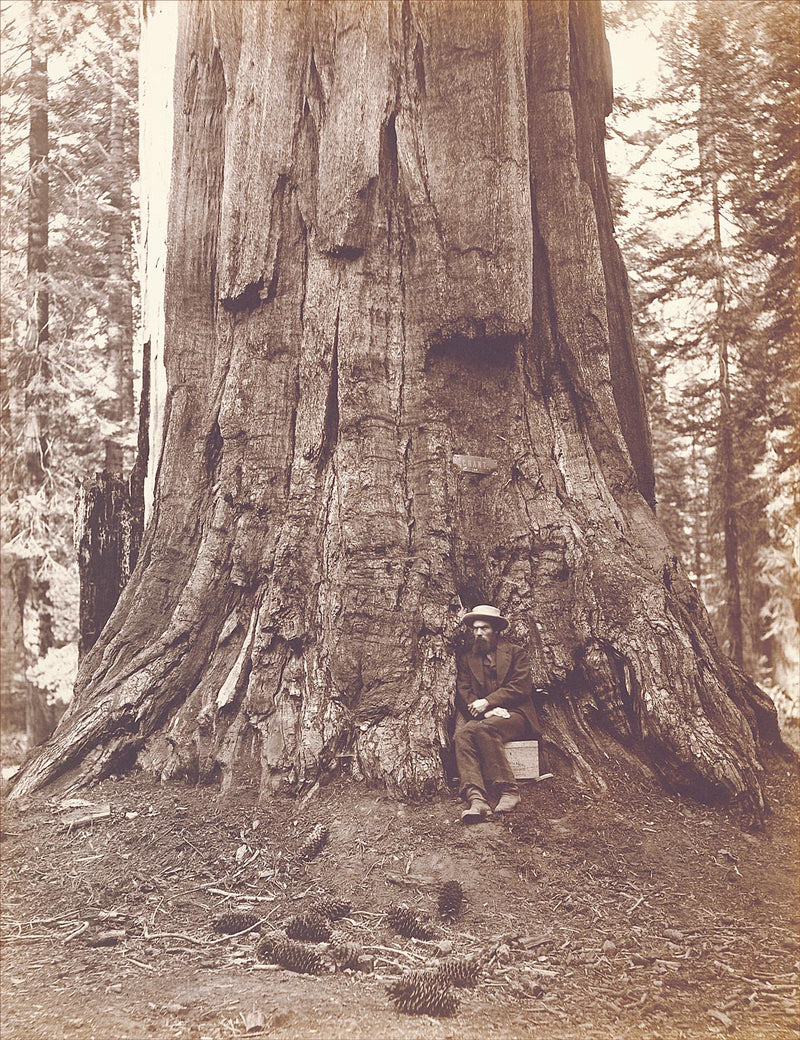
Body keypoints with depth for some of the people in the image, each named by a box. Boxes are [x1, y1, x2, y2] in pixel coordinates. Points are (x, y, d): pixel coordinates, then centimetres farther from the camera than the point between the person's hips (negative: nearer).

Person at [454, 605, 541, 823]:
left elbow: (521, 687, -2)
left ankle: (508, 792, -31)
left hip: (515, 715, -3)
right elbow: (463, 692, 7)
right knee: (462, 733, -32)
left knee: (484, 728, -35)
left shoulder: (515, 653, 11)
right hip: (483, 716, 3)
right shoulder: (466, 658, 19)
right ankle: (476, 799, -47)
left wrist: (487, 702, -13)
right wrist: (489, 711, -12)